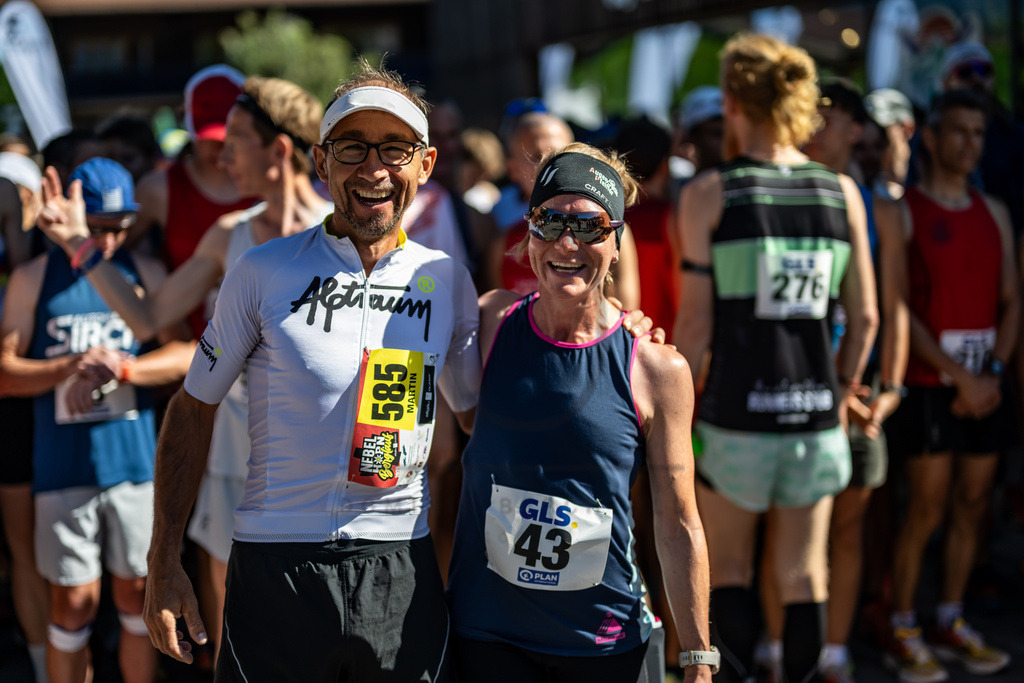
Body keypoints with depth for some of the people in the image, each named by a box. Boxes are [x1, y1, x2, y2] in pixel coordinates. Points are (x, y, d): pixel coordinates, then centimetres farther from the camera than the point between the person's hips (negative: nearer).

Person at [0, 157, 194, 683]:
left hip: (134, 460, 1)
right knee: (71, 602, 3)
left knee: (137, 595, 8)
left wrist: (125, 369, -19)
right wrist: (69, 368, -16)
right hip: (63, 467, -1)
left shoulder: (145, 275, 6)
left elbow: (188, 354, -3)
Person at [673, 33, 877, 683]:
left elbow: (696, 321, -7)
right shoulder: (842, 192, 3)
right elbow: (865, 319, 5)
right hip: (815, 415, 2)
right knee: (804, 575, 10)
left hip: (735, 413, -2)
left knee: (728, 570, 14)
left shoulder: (708, 194, -5)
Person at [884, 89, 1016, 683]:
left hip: (984, 386, 5)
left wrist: (993, 373, -3)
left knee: (973, 505, 8)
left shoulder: (994, 213, 13)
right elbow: (898, 307, -10)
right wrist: (959, 376, -13)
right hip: (930, 384, -5)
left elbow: (1010, 300, 12)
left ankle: (952, 623, 20)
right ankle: (903, 632, 6)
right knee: (927, 511, -5)